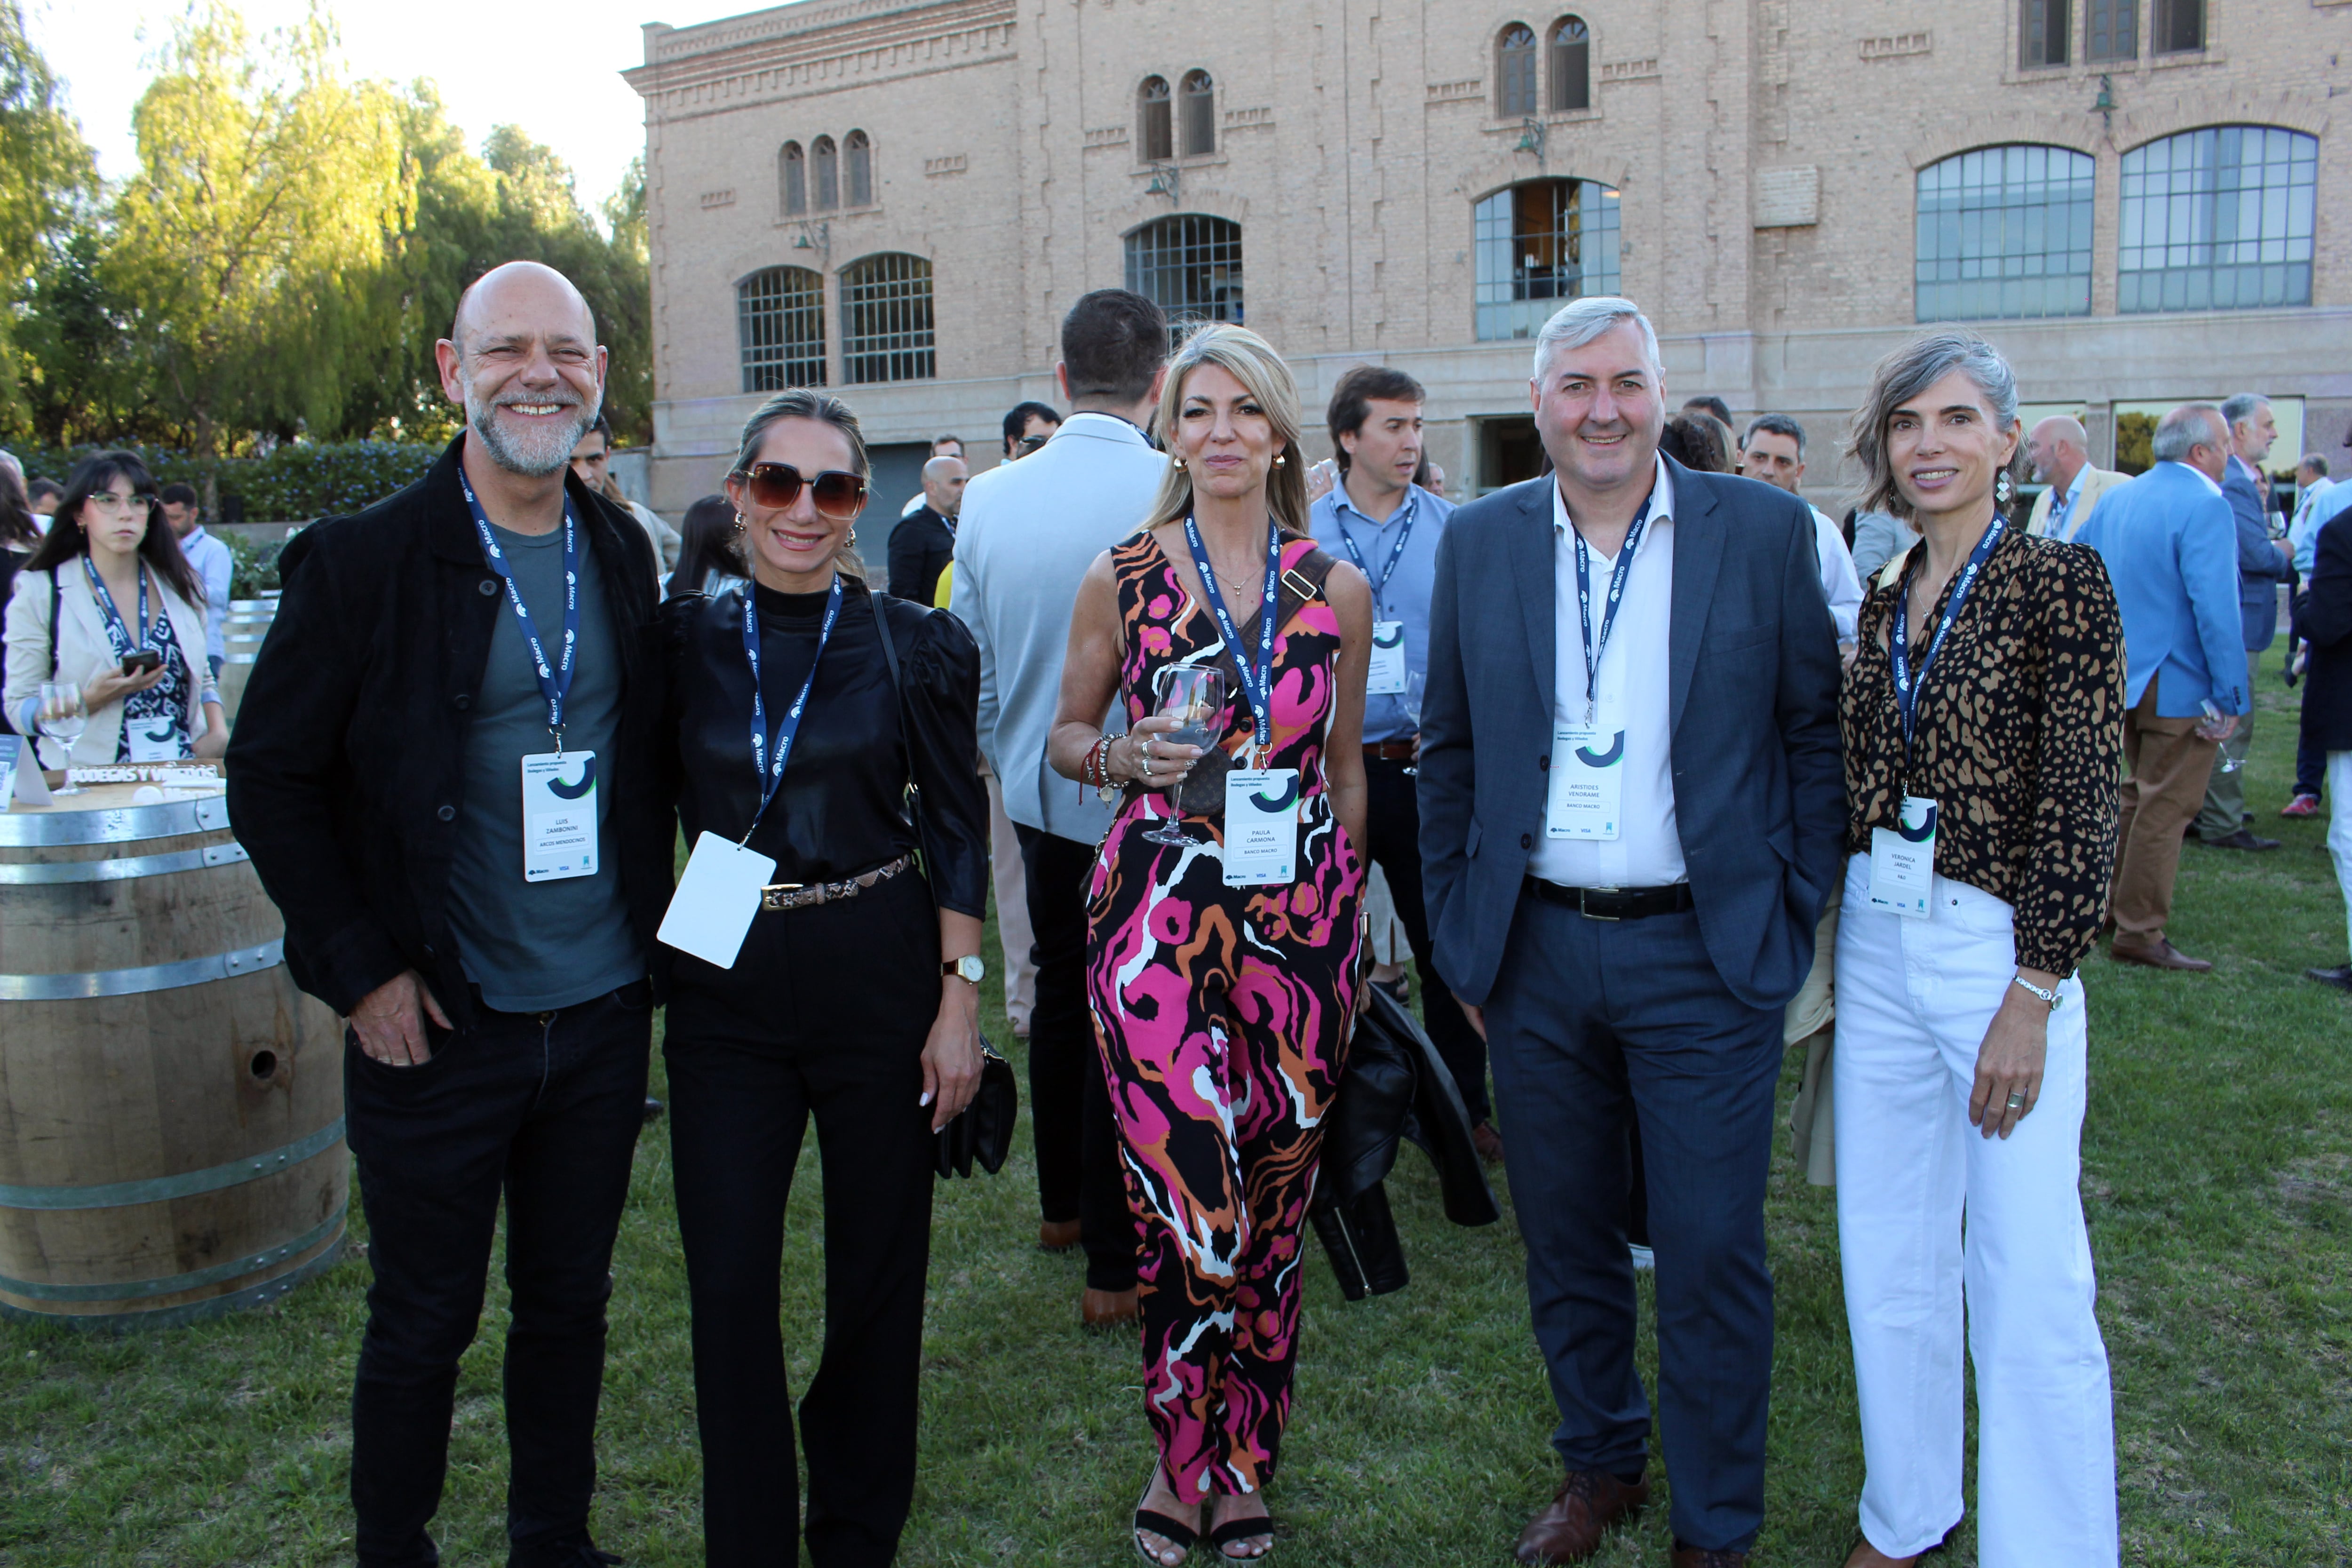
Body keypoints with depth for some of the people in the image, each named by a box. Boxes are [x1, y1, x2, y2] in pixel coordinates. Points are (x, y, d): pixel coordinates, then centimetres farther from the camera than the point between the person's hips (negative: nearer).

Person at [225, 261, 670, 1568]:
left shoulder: (622, 553, 4)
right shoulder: (361, 560, -10)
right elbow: (271, 781, -6)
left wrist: (651, 939, 6)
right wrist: (362, 970, -10)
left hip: (603, 1018, 4)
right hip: (441, 1025, -4)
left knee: (572, 1302, 17)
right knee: (425, 1322, 11)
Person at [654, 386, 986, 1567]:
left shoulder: (914, 645, -3)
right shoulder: (686, 639, 2)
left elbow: (957, 828, -1)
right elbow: (650, 808, 9)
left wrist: (959, 1000, -4)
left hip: (879, 975, -1)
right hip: (725, 984, 1)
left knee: (878, 1266, 11)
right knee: (728, 1279, 4)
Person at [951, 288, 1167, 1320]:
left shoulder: (988, 498, -3)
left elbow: (970, 662, 7)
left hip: (1038, 796, 5)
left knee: (1061, 991, 20)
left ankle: (1062, 1205, 37)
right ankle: (1117, 1263, 14)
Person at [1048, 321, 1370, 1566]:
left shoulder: (1338, 589, 7)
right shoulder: (1121, 578, 2)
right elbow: (1066, 733, 11)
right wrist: (1125, 755, -10)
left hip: (1300, 917, 2)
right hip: (1160, 915, -2)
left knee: (1275, 1206, 9)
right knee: (1190, 1212, -5)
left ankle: (1242, 1464, 30)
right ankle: (1183, 1451, 22)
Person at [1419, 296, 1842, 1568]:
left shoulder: (1764, 530, -2)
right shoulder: (1480, 542, 4)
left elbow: (1817, 731, 2)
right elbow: (1449, 751, 8)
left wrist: (1795, 914, -3)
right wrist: (1457, 936, 6)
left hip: (1705, 953, -2)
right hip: (1536, 954, 3)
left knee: (1710, 1257, 6)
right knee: (1564, 1239, 16)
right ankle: (1599, 1465, 39)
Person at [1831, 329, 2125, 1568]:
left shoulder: (2060, 581, -8)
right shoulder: (1887, 600, 9)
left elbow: (2082, 804, -12)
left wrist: (2032, 998, -15)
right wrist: (1833, 956, 11)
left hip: (1999, 950, -6)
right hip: (1876, 950, 6)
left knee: (2027, 1283, 1)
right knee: (1890, 1257, 15)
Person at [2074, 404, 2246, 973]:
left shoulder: (2114, 499, 8)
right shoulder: (2205, 506, -17)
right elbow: (2216, 608, -23)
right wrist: (2230, 696, -19)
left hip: (2122, 679, 8)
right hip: (2179, 685, -8)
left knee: (2141, 793, 22)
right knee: (2166, 808, 0)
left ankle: (2108, 902, 29)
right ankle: (2139, 933, 5)